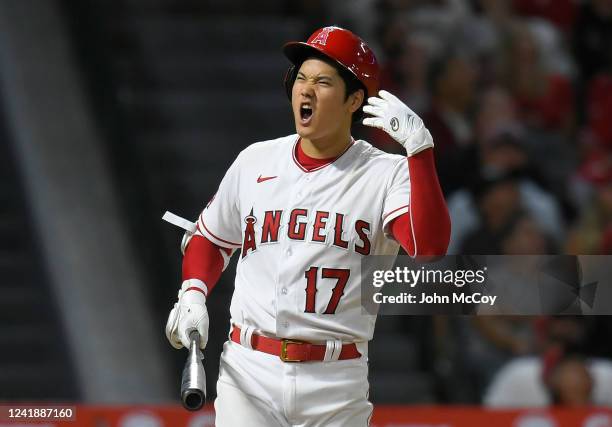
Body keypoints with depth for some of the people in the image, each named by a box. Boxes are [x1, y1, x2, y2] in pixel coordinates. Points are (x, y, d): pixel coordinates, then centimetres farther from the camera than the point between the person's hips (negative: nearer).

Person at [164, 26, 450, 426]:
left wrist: (419, 150, -25)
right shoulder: (255, 160, 10)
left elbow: (430, 245, -20)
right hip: (248, 376, 2)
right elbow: (211, 238, 23)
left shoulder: (385, 174, -2)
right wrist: (193, 293, 4)